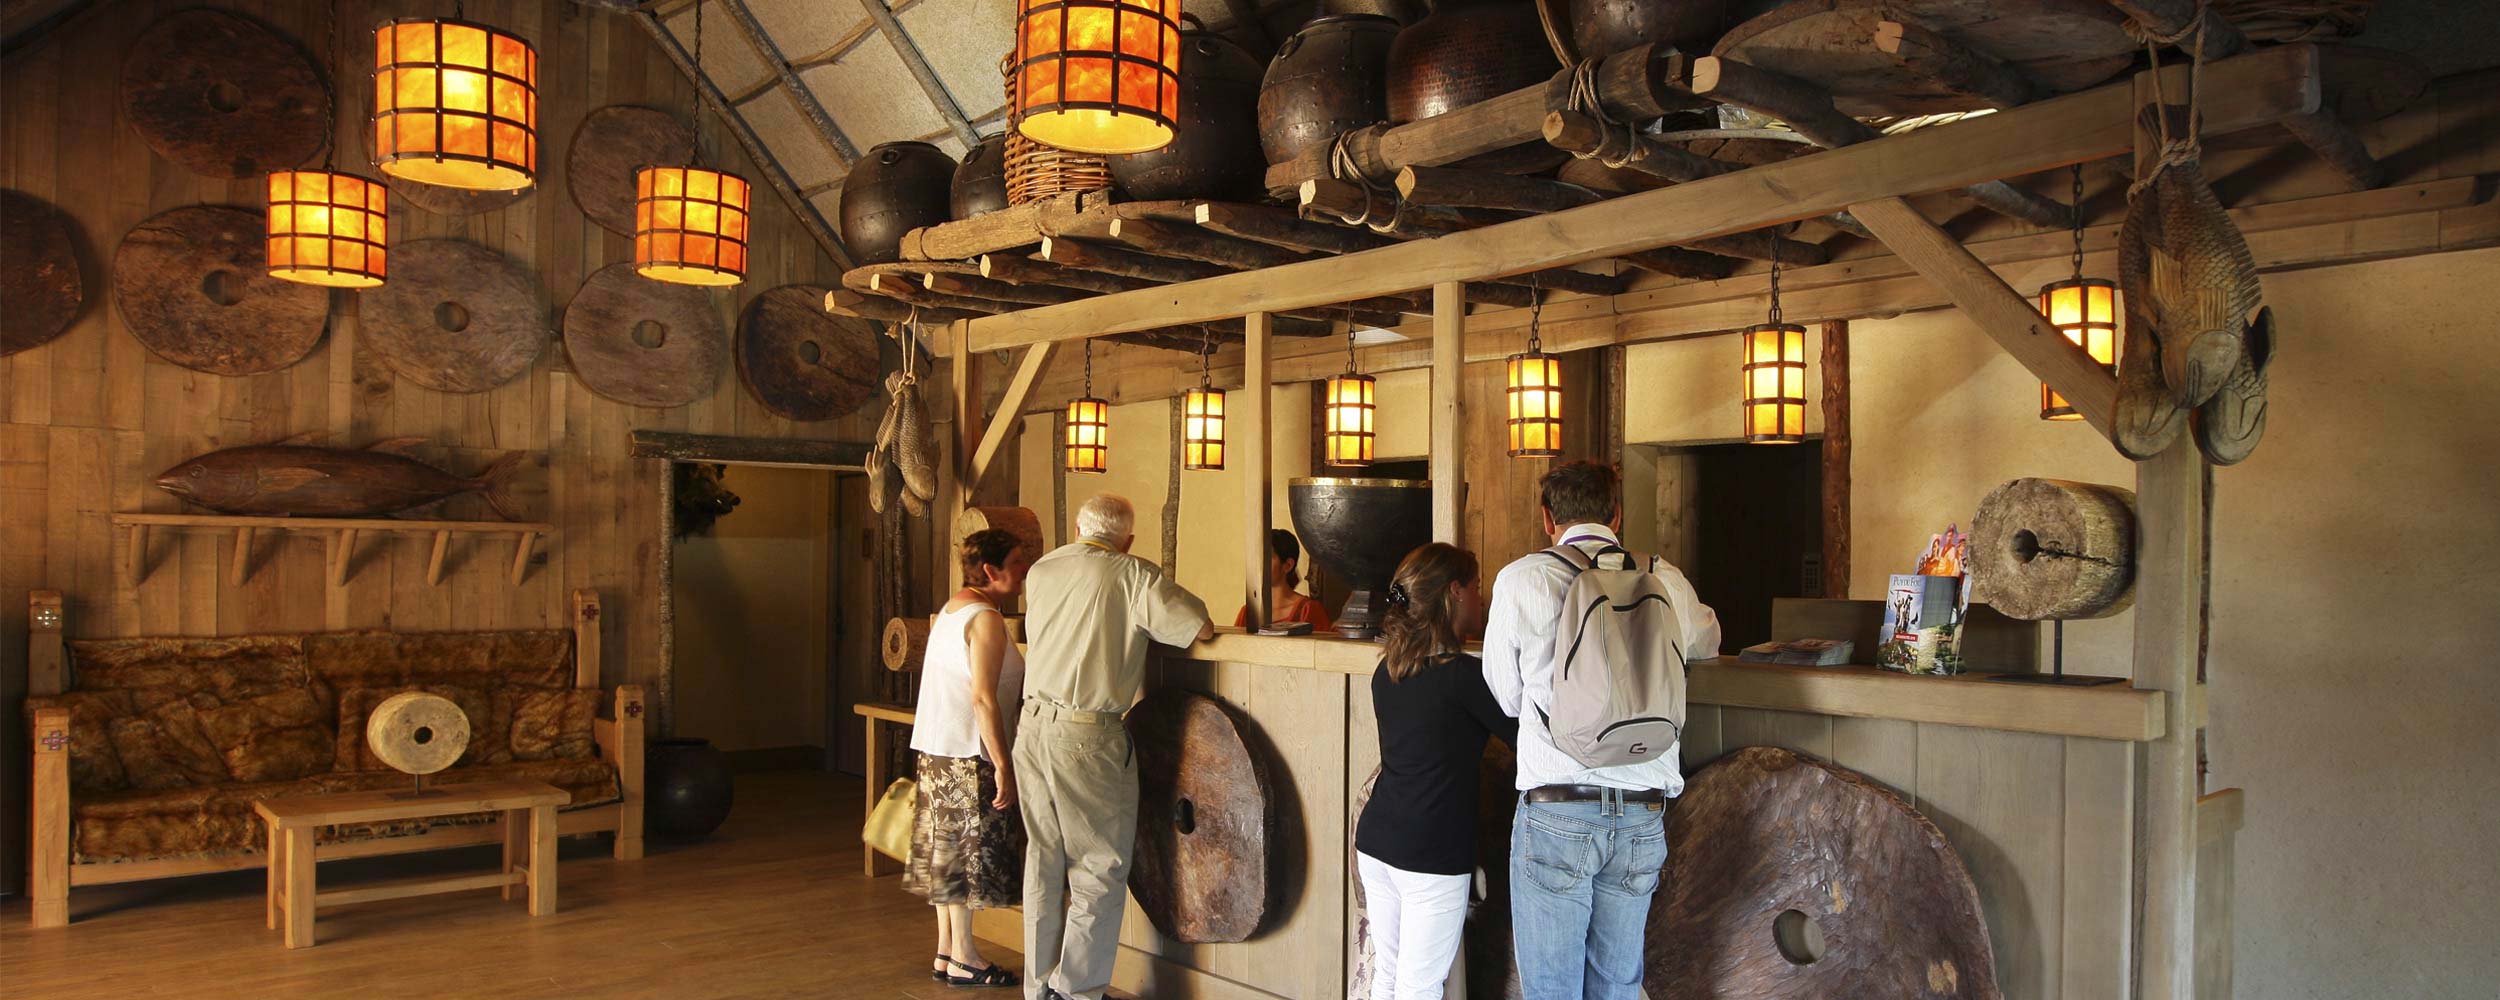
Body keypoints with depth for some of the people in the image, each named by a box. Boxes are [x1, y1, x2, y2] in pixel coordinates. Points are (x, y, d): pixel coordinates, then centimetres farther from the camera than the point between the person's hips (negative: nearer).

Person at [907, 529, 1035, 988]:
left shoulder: (949, 610, 14)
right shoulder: (986, 619, -16)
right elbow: (983, 698, -21)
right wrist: (1003, 766, -20)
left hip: (936, 750, 10)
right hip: (970, 753, -9)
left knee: (949, 851, 14)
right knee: (969, 851, 0)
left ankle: (946, 951, 22)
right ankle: (963, 958, 8)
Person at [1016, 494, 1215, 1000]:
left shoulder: (1041, 571, 9)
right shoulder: (1133, 575, -9)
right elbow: (1203, 627, -11)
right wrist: (1153, 617, 9)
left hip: (1033, 725, 6)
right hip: (1087, 734, -6)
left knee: (1043, 862, 15)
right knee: (1099, 868, 5)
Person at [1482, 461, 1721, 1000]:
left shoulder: (1521, 579, -3)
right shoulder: (1667, 582, 6)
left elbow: (1507, 697, 6)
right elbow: (1708, 640, 29)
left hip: (1554, 813, -3)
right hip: (1642, 818, 4)